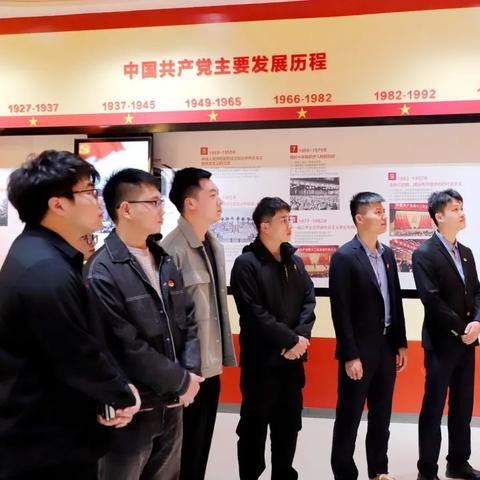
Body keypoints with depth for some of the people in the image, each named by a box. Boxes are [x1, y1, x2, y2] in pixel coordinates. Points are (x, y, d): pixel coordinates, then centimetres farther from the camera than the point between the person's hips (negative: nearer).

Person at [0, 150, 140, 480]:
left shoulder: (45, 253, 4)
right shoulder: (47, 271, -29)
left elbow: (85, 339, 5)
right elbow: (78, 359, -23)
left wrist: (117, 387, -3)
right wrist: (123, 396, -7)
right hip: (47, 446, -9)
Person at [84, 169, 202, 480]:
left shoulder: (165, 261, 8)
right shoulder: (102, 271, -17)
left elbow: (188, 320, 9)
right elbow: (126, 347, -20)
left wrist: (190, 372, -6)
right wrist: (181, 381, -12)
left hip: (172, 404, 7)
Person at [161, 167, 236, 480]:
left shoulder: (215, 246, 7)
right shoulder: (172, 250, -18)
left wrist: (223, 357, 14)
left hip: (212, 369, 7)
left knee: (202, 450, 20)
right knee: (184, 454, 10)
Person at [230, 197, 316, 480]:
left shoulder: (295, 260, 10)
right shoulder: (247, 264, -11)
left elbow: (309, 300, 5)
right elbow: (255, 313, -18)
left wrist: (300, 338, -10)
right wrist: (291, 339, -15)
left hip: (293, 357, 6)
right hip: (261, 359, -6)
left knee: (289, 422, 17)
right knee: (255, 425, 7)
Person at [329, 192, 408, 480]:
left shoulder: (388, 254, 8)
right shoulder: (344, 257, -14)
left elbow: (396, 302, 12)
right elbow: (341, 312, -16)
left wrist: (401, 344, 10)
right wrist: (350, 356, -17)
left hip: (386, 347, 7)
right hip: (359, 350, -7)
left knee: (382, 416, 18)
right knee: (349, 418, 6)